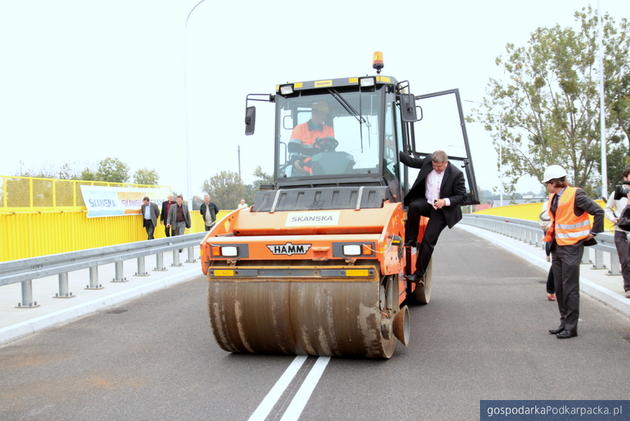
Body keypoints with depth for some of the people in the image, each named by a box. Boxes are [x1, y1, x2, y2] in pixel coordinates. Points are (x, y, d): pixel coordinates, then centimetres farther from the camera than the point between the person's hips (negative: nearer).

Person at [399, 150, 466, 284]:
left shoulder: (456, 174, -16)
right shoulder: (427, 162, -4)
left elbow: (462, 196, -10)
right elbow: (411, 161, 8)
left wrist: (445, 201, -25)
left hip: (441, 211, -4)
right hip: (426, 202, 4)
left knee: (428, 241, -9)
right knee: (413, 206, -32)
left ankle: (419, 274, 0)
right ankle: (410, 241, -16)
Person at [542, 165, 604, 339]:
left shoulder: (575, 195, -15)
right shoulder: (553, 197, 10)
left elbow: (599, 212, -14)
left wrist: (592, 233, -9)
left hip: (571, 248, -8)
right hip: (557, 247, 8)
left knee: (570, 288, -3)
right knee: (559, 288, 13)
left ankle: (571, 327, 5)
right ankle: (564, 323, 24)